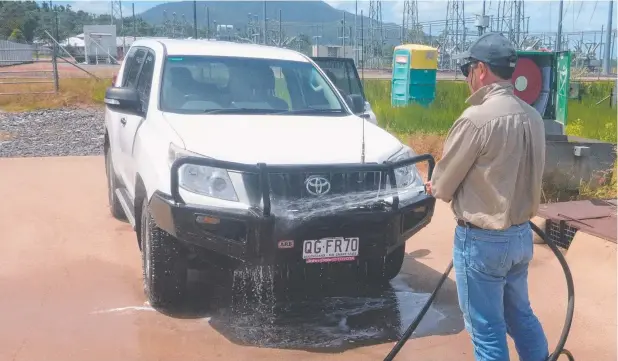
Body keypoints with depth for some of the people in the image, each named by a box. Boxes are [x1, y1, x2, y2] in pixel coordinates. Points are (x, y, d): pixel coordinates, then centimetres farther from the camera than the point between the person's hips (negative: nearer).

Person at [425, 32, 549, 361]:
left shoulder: (476, 118, -22)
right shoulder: (532, 117, 1)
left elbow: (442, 186, -13)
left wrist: (433, 186, 10)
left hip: (482, 240, -7)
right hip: (521, 234, 8)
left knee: (487, 328, 7)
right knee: (519, 313, 24)